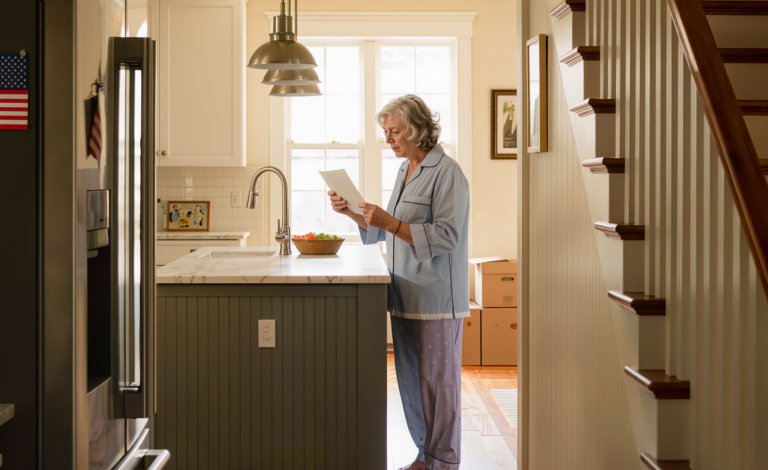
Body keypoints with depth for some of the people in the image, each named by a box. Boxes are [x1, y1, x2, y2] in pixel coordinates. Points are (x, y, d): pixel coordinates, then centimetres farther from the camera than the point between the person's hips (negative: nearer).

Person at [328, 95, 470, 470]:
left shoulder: (446, 172, -12)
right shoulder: (405, 171, 16)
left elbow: (446, 235, -19)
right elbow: (385, 230, 23)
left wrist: (391, 224, -22)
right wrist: (352, 212, 8)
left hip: (436, 298, -9)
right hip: (407, 295, 9)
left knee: (438, 380, -1)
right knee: (411, 379, 13)